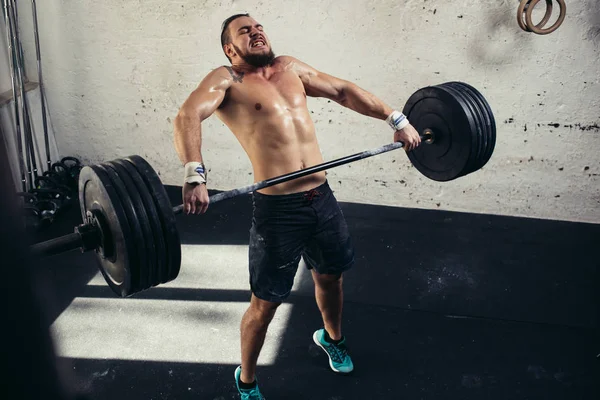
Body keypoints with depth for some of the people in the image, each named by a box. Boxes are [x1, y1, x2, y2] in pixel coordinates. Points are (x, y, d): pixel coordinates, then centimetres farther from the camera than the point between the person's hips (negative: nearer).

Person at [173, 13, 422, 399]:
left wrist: (397, 120, 13)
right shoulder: (226, 80, -3)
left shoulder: (290, 67, 16)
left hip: (323, 197, 6)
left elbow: (343, 90, 19)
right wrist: (195, 175, -39)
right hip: (276, 208, -6)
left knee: (331, 276, 25)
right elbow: (188, 117, -20)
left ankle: (332, 337, 56)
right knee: (265, 303, 5)